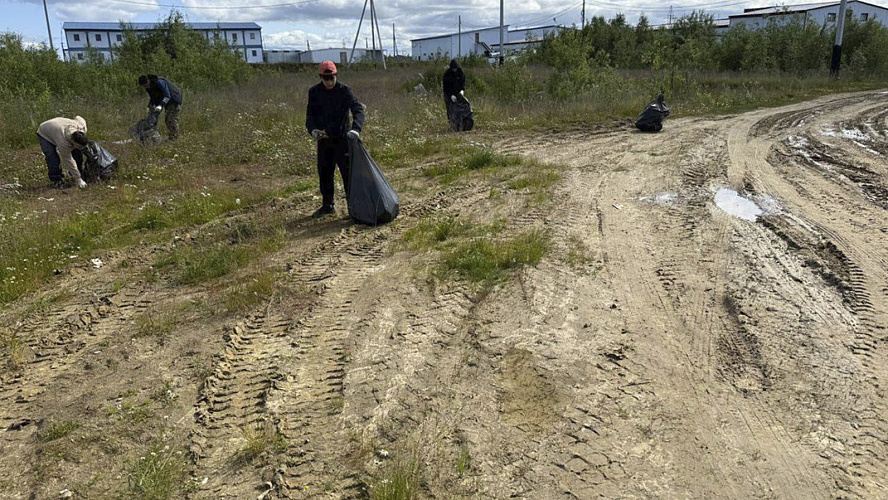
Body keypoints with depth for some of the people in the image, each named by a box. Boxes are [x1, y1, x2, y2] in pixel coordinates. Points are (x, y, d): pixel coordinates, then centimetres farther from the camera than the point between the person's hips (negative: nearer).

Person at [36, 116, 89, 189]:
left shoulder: (83, 126, -32)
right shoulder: (63, 143, -46)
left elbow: (77, 118, -7)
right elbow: (68, 161, -36)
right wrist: (78, 180, -32)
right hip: (45, 134, -6)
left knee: (77, 153, -5)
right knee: (53, 158, -24)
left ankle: (73, 175, 11)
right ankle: (55, 180, -6)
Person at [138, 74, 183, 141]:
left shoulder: (159, 82, -29)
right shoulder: (149, 88, -2)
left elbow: (167, 96, -31)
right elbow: (152, 97, 11)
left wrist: (161, 105, -39)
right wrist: (150, 107, -4)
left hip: (174, 99, -9)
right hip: (168, 100, 9)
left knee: (172, 119, -15)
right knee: (166, 119, 7)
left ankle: (174, 138, -13)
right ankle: (170, 136, 12)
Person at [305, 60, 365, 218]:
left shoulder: (344, 91, -9)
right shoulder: (314, 92, 1)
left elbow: (358, 109, -20)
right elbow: (310, 115, -1)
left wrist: (355, 128, -39)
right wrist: (313, 129, -23)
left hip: (343, 138, -4)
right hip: (324, 139, 4)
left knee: (348, 172, -3)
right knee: (324, 173, 10)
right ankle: (327, 205, 24)